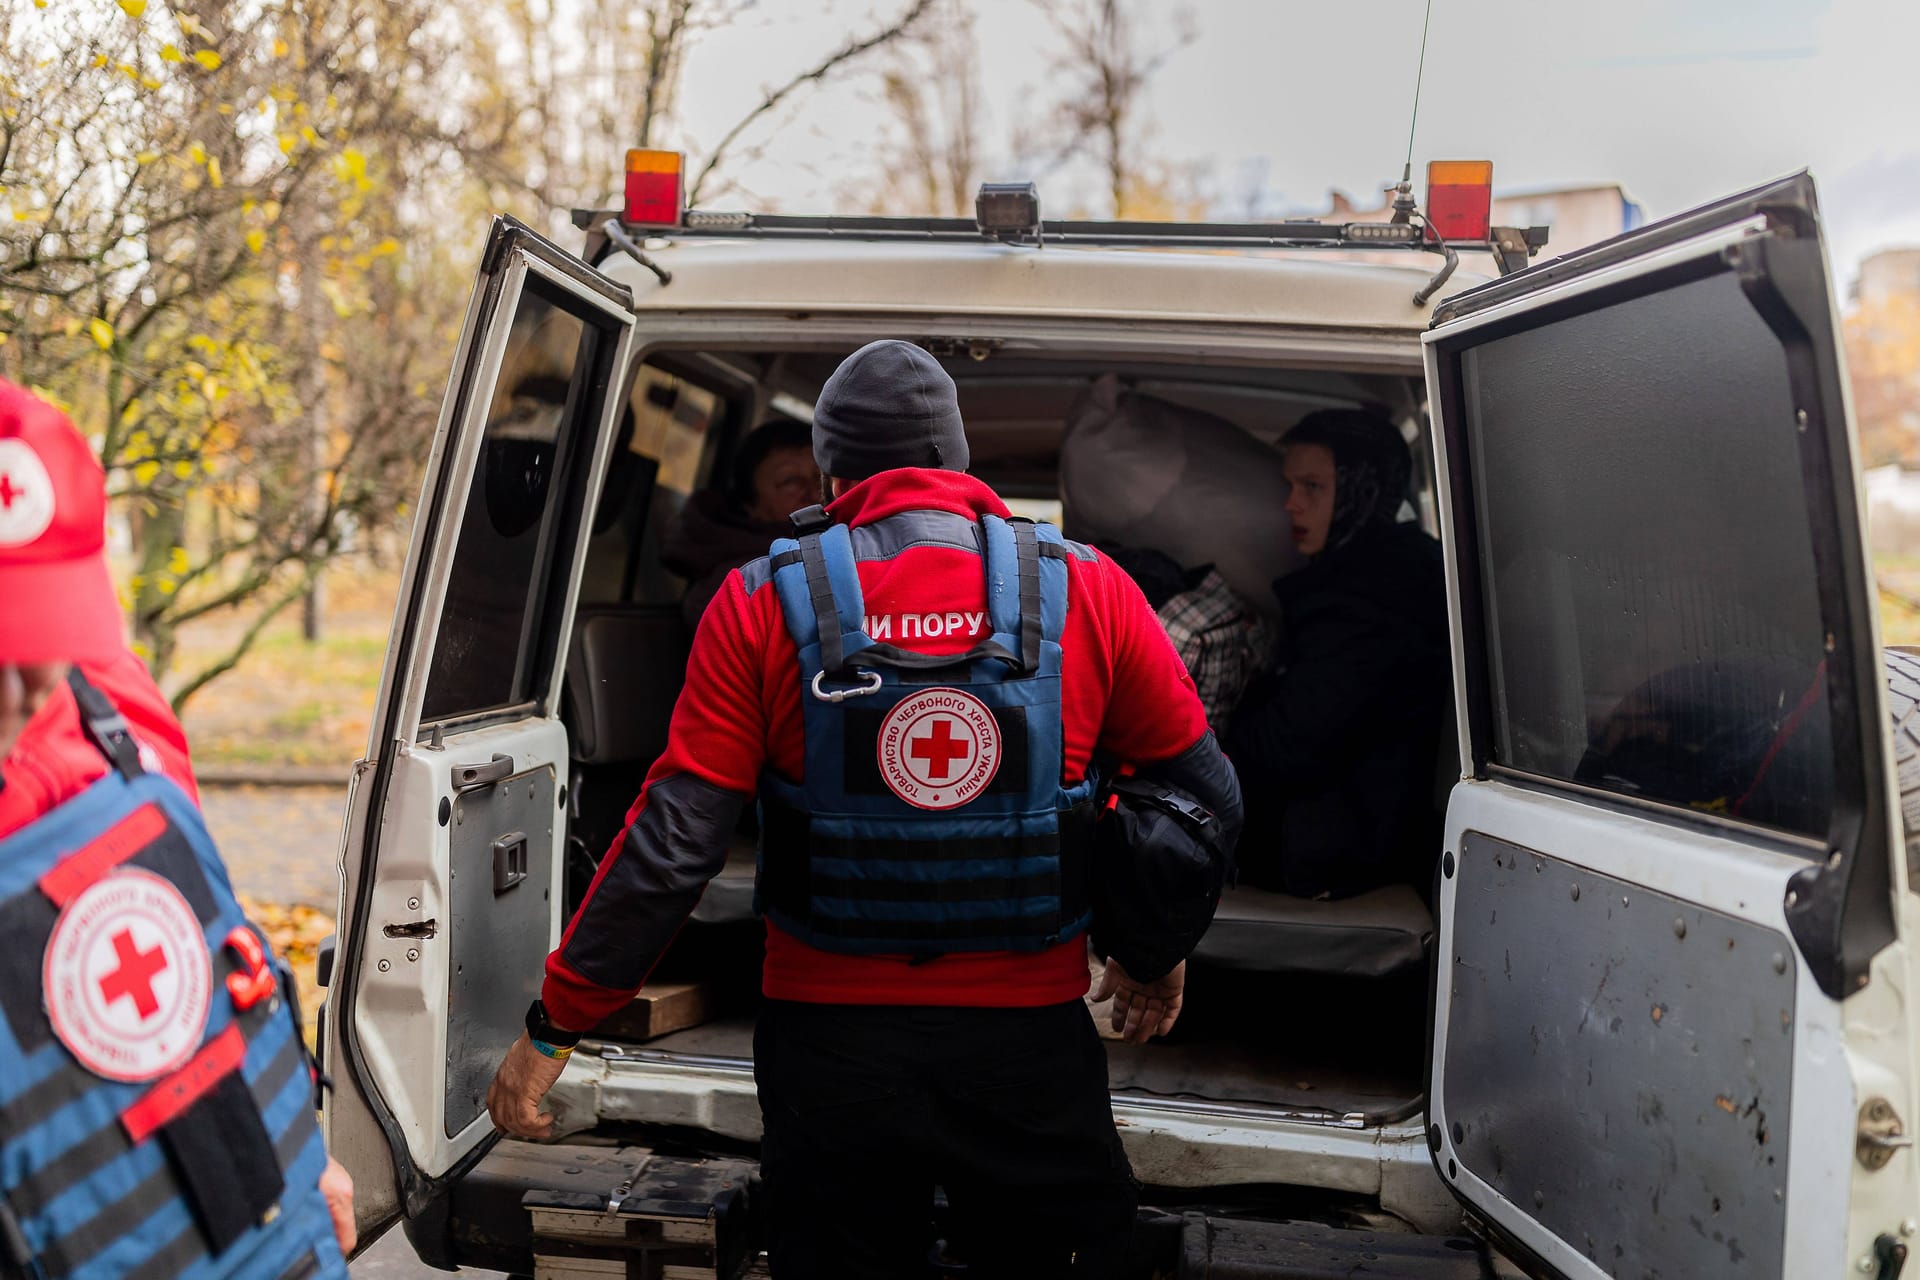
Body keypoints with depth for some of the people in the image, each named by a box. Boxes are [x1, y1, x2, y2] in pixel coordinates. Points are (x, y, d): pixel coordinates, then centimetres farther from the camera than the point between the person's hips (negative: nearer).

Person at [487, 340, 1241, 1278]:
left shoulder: (763, 605, -7)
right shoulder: (1086, 591, -3)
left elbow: (672, 844, -11)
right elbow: (1207, 796, 4)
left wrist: (554, 1025, -2)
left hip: (832, 1048, 0)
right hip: (1030, 1044, 1)